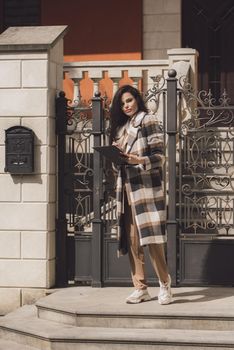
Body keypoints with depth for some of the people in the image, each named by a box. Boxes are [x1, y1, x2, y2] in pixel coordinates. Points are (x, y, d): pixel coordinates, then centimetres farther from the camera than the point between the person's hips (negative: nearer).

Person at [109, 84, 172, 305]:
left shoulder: (148, 121, 0)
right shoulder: (120, 127, 20)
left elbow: (159, 156, -7)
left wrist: (140, 160, -23)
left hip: (146, 186, -7)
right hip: (126, 186, 7)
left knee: (151, 237, -12)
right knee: (131, 240, 2)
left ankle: (164, 283, -2)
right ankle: (140, 288, 5)